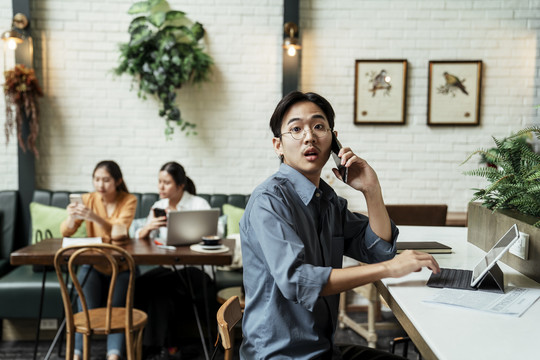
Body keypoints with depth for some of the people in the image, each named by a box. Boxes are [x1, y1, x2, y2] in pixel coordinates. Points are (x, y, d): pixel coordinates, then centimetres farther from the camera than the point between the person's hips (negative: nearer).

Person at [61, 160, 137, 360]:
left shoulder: (128, 201, -4)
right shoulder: (88, 199, 2)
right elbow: (66, 233, -4)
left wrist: (95, 218, -37)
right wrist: (71, 217, -27)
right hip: (93, 264, 2)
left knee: (117, 308, -25)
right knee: (87, 309, -24)